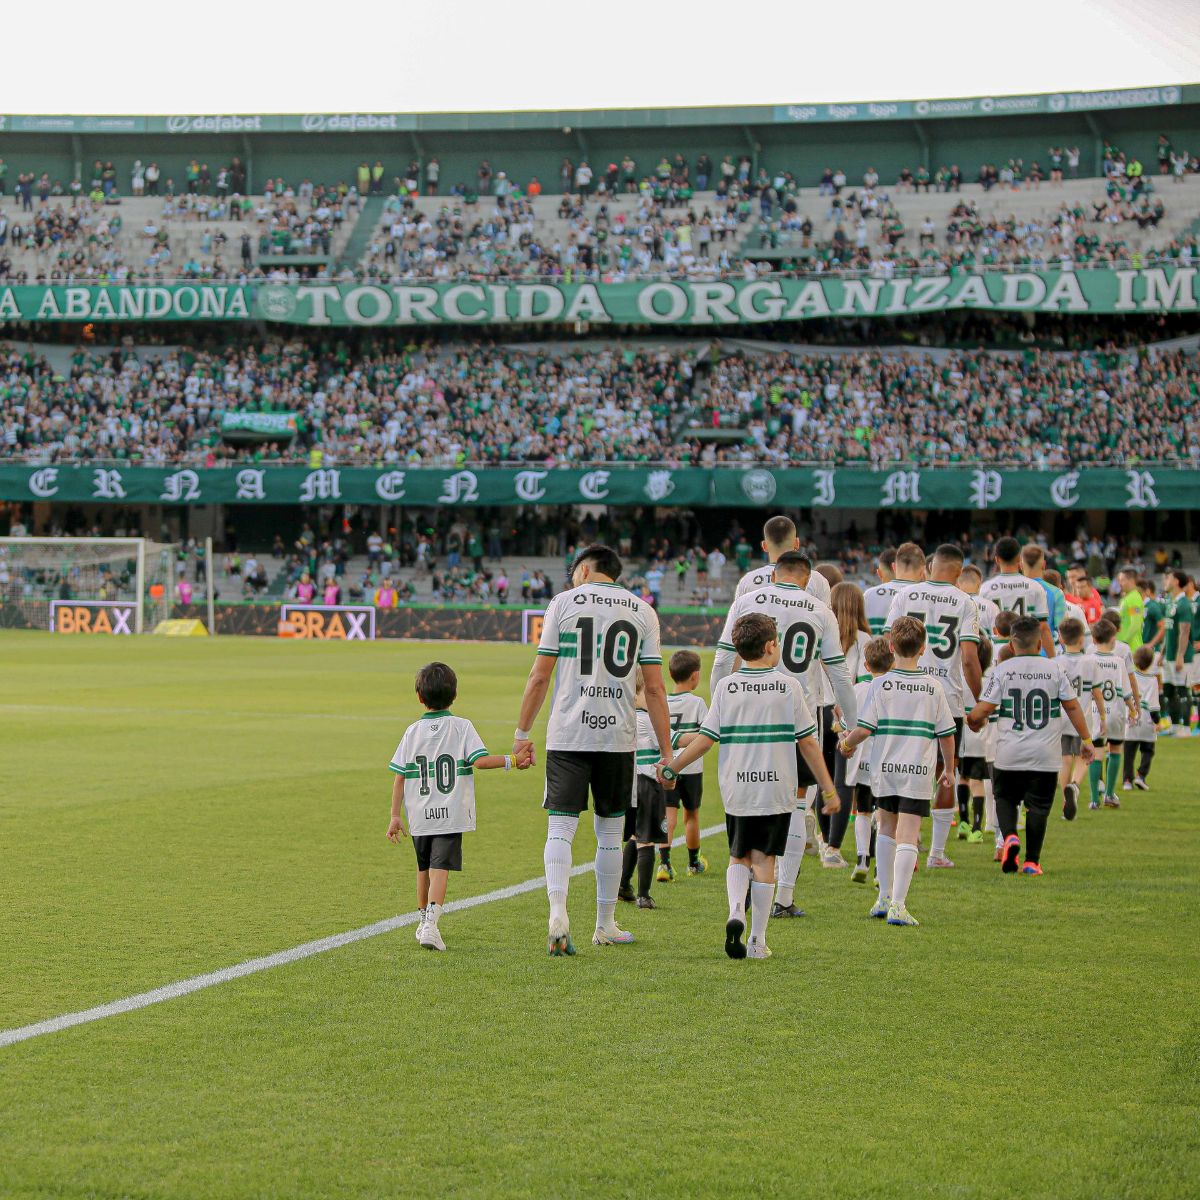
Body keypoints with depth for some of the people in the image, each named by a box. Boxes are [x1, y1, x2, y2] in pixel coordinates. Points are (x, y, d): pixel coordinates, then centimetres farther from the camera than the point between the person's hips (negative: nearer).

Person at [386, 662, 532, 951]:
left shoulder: (412, 732, 4)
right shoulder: (462, 727, -4)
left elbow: (399, 777, 3)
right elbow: (481, 761, -17)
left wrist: (395, 816, 6)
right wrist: (513, 760, -8)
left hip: (419, 816, 3)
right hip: (451, 815, -3)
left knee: (424, 867, 21)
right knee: (440, 868, -9)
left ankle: (423, 920, 34)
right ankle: (431, 920, -28)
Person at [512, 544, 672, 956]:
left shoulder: (563, 603, 3)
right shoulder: (642, 611, 8)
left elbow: (539, 677, -1)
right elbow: (654, 688, 4)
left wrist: (522, 732, 7)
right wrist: (666, 753, 7)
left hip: (567, 733, -2)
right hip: (618, 735, 2)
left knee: (560, 828, -3)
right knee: (610, 830, 13)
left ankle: (558, 911, -23)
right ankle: (605, 926, 20)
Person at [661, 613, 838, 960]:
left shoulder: (725, 687, 0)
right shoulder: (788, 687, -2)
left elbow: (706, 740, -3)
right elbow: (808, 743, -1)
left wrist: (671, 769, 9)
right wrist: (828, 789, 6)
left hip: (736, 790, 1)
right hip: (777, 790, -1)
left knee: (739, 857, 15)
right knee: (764, 860, 4)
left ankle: (735, 911, -11)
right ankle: (757, 940, 3)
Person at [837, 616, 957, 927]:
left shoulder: (880, 684, -5)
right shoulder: (934, 687, -1)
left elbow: (866, 728, -8)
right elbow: (946, 734, 3)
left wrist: (846, 743, 12)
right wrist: (949, 770, 16)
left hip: (884, 770, 1)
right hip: (919, 773, -1)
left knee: (886, 827, 20)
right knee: (907, 837, -3)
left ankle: (885, 896, 22)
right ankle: (898, 905, -10)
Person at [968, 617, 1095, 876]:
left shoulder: (1002, 670, -4)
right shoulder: (1054, 669, 0)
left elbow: (982, 711, -7)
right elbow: (1072, 707, 4)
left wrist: (973, 721, 15)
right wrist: (1086, 739, 14)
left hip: (1009, 753, 0)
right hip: (1045, 755, 0)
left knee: (1005, 798, 16)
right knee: (1038, 806, 8)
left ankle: (1010, 837, -11)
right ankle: (1032, 861, 5)